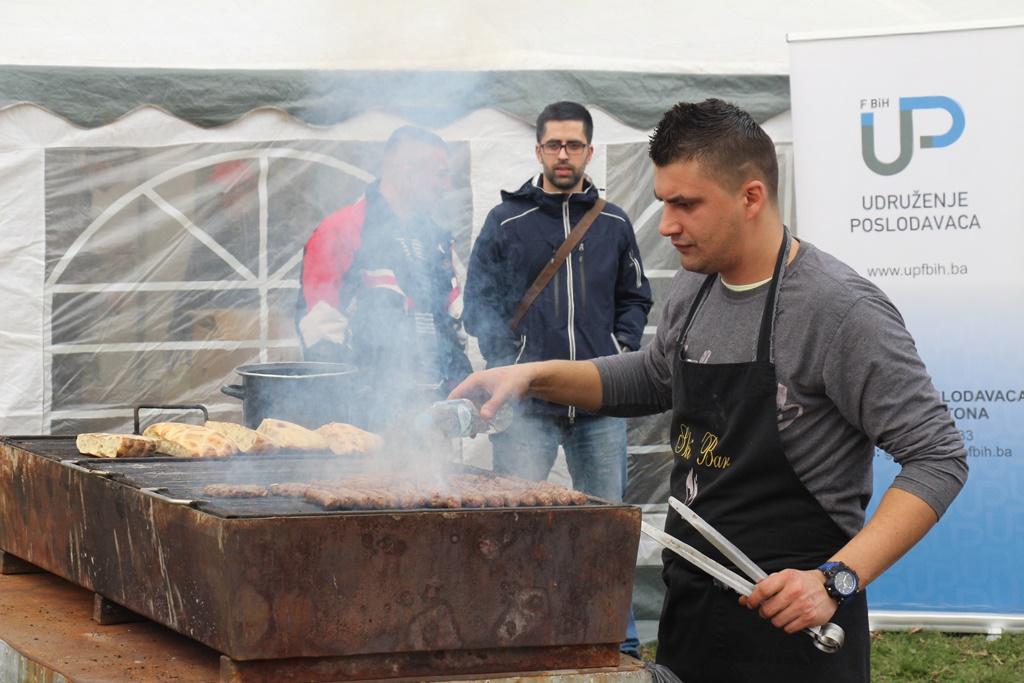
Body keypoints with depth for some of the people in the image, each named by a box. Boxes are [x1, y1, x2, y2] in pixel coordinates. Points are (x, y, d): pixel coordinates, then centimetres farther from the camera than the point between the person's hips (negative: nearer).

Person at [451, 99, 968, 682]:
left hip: (788, 620, -7)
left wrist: (836, 580, -27)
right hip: (690, 606, 7)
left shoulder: (841, 308, -18)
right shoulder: (695, 289, 6)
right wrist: (538, 377, 11)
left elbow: (938, 457, -19)